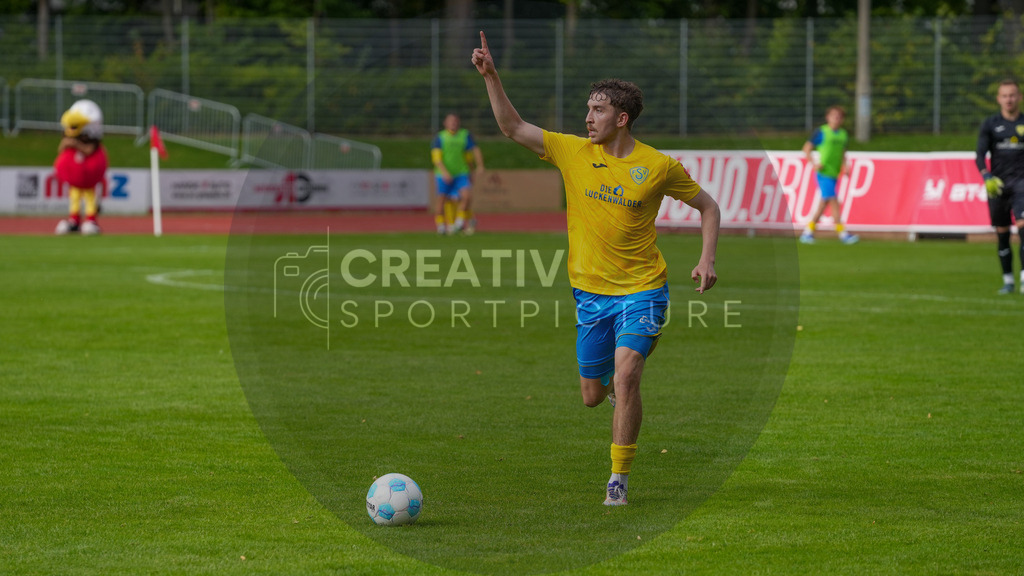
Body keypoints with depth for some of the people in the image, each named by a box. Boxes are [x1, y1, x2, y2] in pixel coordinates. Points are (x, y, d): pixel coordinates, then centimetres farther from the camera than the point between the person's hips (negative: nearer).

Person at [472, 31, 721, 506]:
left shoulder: (658, 166, -6)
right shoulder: (572, 152, -1)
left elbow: (707, 206, 6)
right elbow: (513, 128, -1)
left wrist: (706, 260, -6)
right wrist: (491, 77, -12)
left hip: (642, 292, -3)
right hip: (590, 292, 4)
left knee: (625, 377, -22)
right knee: (592, 396, 10)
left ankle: (619, 478, -10)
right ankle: (620, 385, 49)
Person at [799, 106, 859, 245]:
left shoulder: (843, 134, 13)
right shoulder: (821, 132, -5)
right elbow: (807, 148, -2)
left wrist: (844, 166, 8)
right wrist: (814, 164, -13)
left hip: (834, 174, 7)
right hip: (824, 172, -7)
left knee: (824, 203, 9)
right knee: (834, 202, -12)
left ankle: (808, 232, 18)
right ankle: (843, 233, -11)